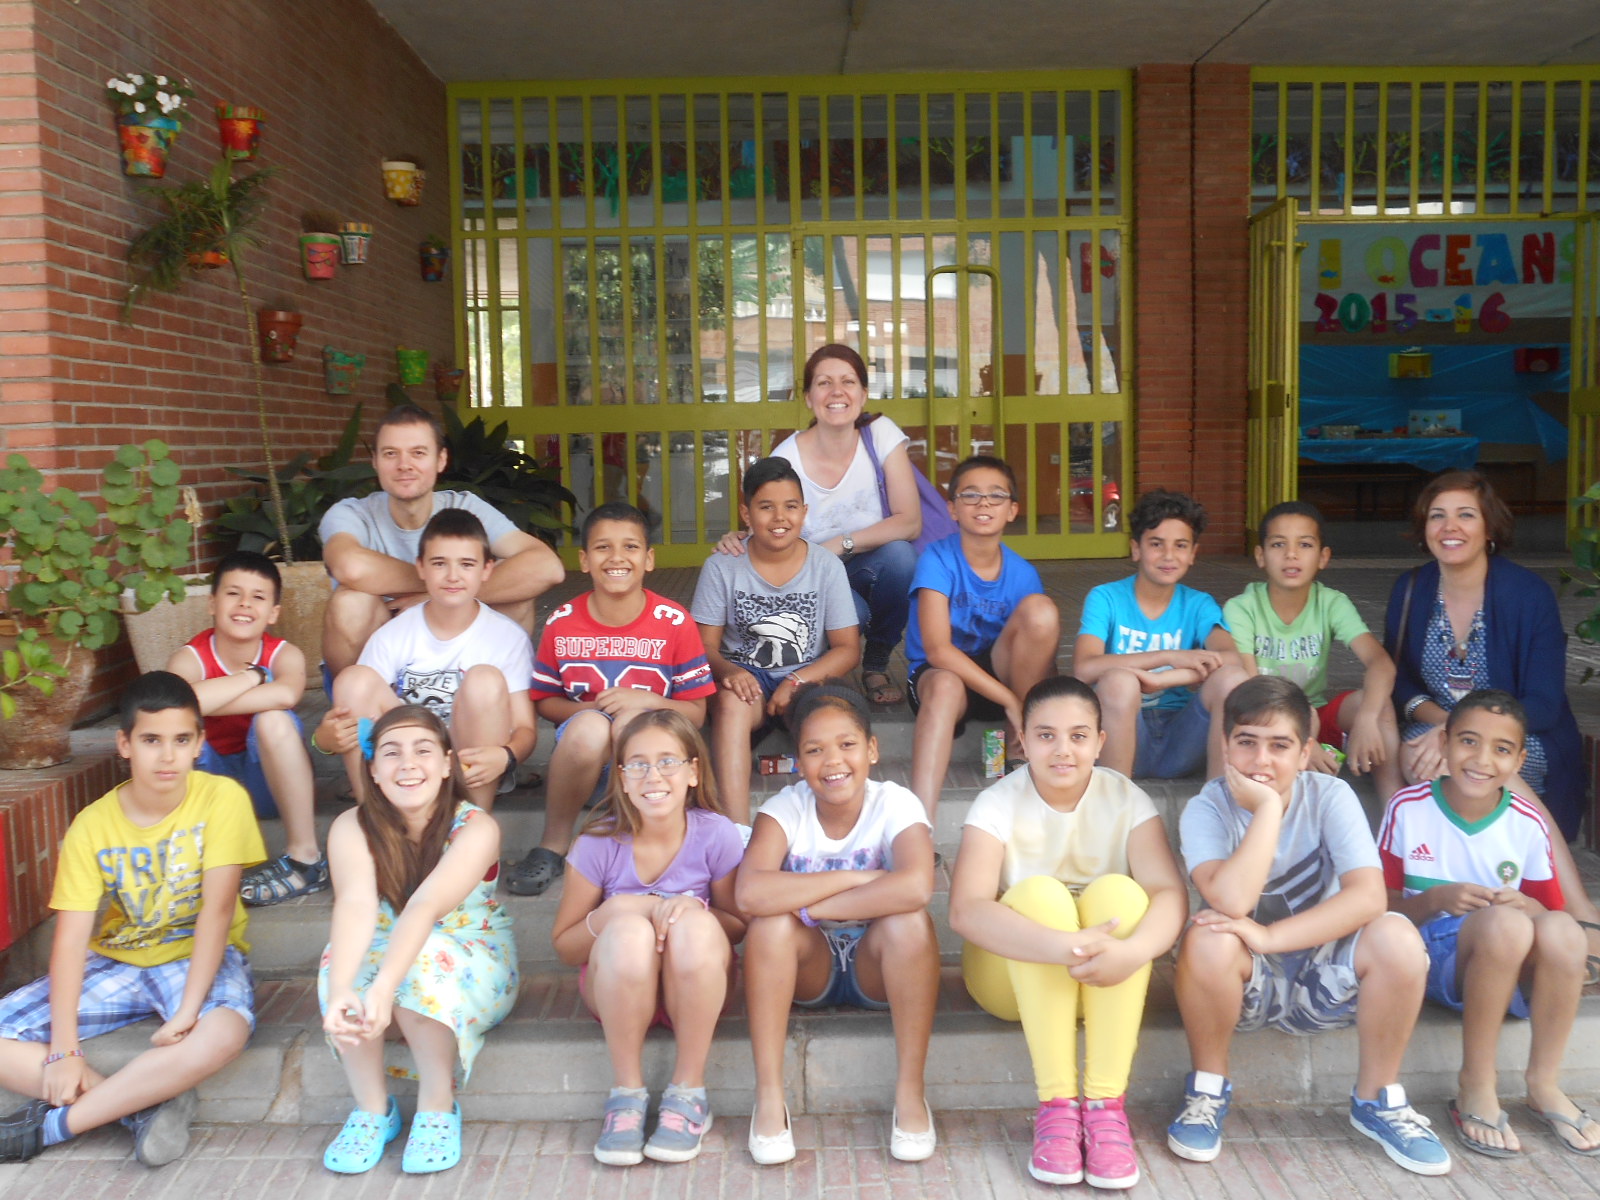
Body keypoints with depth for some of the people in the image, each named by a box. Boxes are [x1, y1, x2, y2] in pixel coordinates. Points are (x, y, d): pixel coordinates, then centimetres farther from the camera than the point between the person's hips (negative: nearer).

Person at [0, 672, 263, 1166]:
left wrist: (188, 1009, -28)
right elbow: (71, 938, -14)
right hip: (116, 963, 3)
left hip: (198, 958, -3)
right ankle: (147, 1105, -19)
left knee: (222, 1033, -37)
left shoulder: (221, 798, -16)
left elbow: (218, 908, -20)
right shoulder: (92, 826, -9)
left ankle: (51, 1123, -22)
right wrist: (64, 1050, -22)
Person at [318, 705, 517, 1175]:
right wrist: (340, 993, -52)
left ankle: (438, 1105, -15)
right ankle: (372, 1108, -10)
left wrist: (384, 988, -55)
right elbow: (354, 906, -34)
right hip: (383, 955, 3)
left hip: (475, 968, -2)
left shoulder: (475, 827, -22)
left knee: (425, 960, -36)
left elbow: (425, 907, -39)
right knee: (345, 964, -32)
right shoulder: (352, 828, -15)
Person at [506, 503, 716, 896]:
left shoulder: (675, 623, -6)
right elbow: (543, 700, 8)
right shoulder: (562, 624, -2)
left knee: (630, 721, -35)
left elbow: (696, 712, -3)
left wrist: (646, 701, -22)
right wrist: (587, 712, -14)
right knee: (588, 726, -34)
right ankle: (552, 847, -13)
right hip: (582, 751, 2)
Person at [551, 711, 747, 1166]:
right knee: (629, 929, -33)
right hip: (618, 989, 0)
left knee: (696, 925, -33)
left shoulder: (716, 835, -12)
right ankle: (627, 1093, -17)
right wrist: (610, 914, -25)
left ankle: (688, 1092, -18)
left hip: (696, 987, 0)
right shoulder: (600, 843, -12)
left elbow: (740, 926, 0)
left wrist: (694, 911, -22)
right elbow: (564, 946, -4)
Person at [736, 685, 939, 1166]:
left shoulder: (895, 804, -16)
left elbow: (915, 887, -39)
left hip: (877, 968, -1)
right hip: (809, 968, 1)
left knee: (908, 921, -31)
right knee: (771, 921, -29)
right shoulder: (785, 809, -13)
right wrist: (856, 877, -31)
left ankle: (910, 1091, -20)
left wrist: (807, 903, -31)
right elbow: (750, 893, -33)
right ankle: (769, 1097, -21)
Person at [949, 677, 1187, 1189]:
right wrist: (1066, 948, -45)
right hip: (1015, 971, -1)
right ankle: (1056, 1103, -31)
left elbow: (1170, 892, -22)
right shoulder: (998, 804, -14)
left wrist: (1133, 951, -44)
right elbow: (965, 910, -30)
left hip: (1107, 986, 2)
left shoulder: (1126, 800, -8)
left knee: (1118, 890, -28)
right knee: (1039, 892, -31)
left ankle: (1105, 1103, -29)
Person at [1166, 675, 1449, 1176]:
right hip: (1244, 985, -1)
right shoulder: (1207, 810, -15)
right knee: (1208, 940, -34)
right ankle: (1207, 1089, -7)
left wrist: (1270, 937, -33)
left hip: (1322, 981, 2)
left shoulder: (1330, 796, -11)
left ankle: (1377, 1098, -2)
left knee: (1397, 938, -27)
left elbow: (1369, 895, -25)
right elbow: (1232, 902, -32)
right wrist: (1268, 807, -30)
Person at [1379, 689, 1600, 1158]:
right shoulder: (1408, 808, -2)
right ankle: (1475, 1087, -22)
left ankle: (1543, 1084, -13)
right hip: (1431, 959, -2)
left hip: (1515, 970, 3)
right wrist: (1437, 899, -18)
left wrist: (1526, 905, -14)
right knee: (1503, 922, -35)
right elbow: (1383, 905, 1)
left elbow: (1548, 909, 10)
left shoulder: (1528, 825, 3)